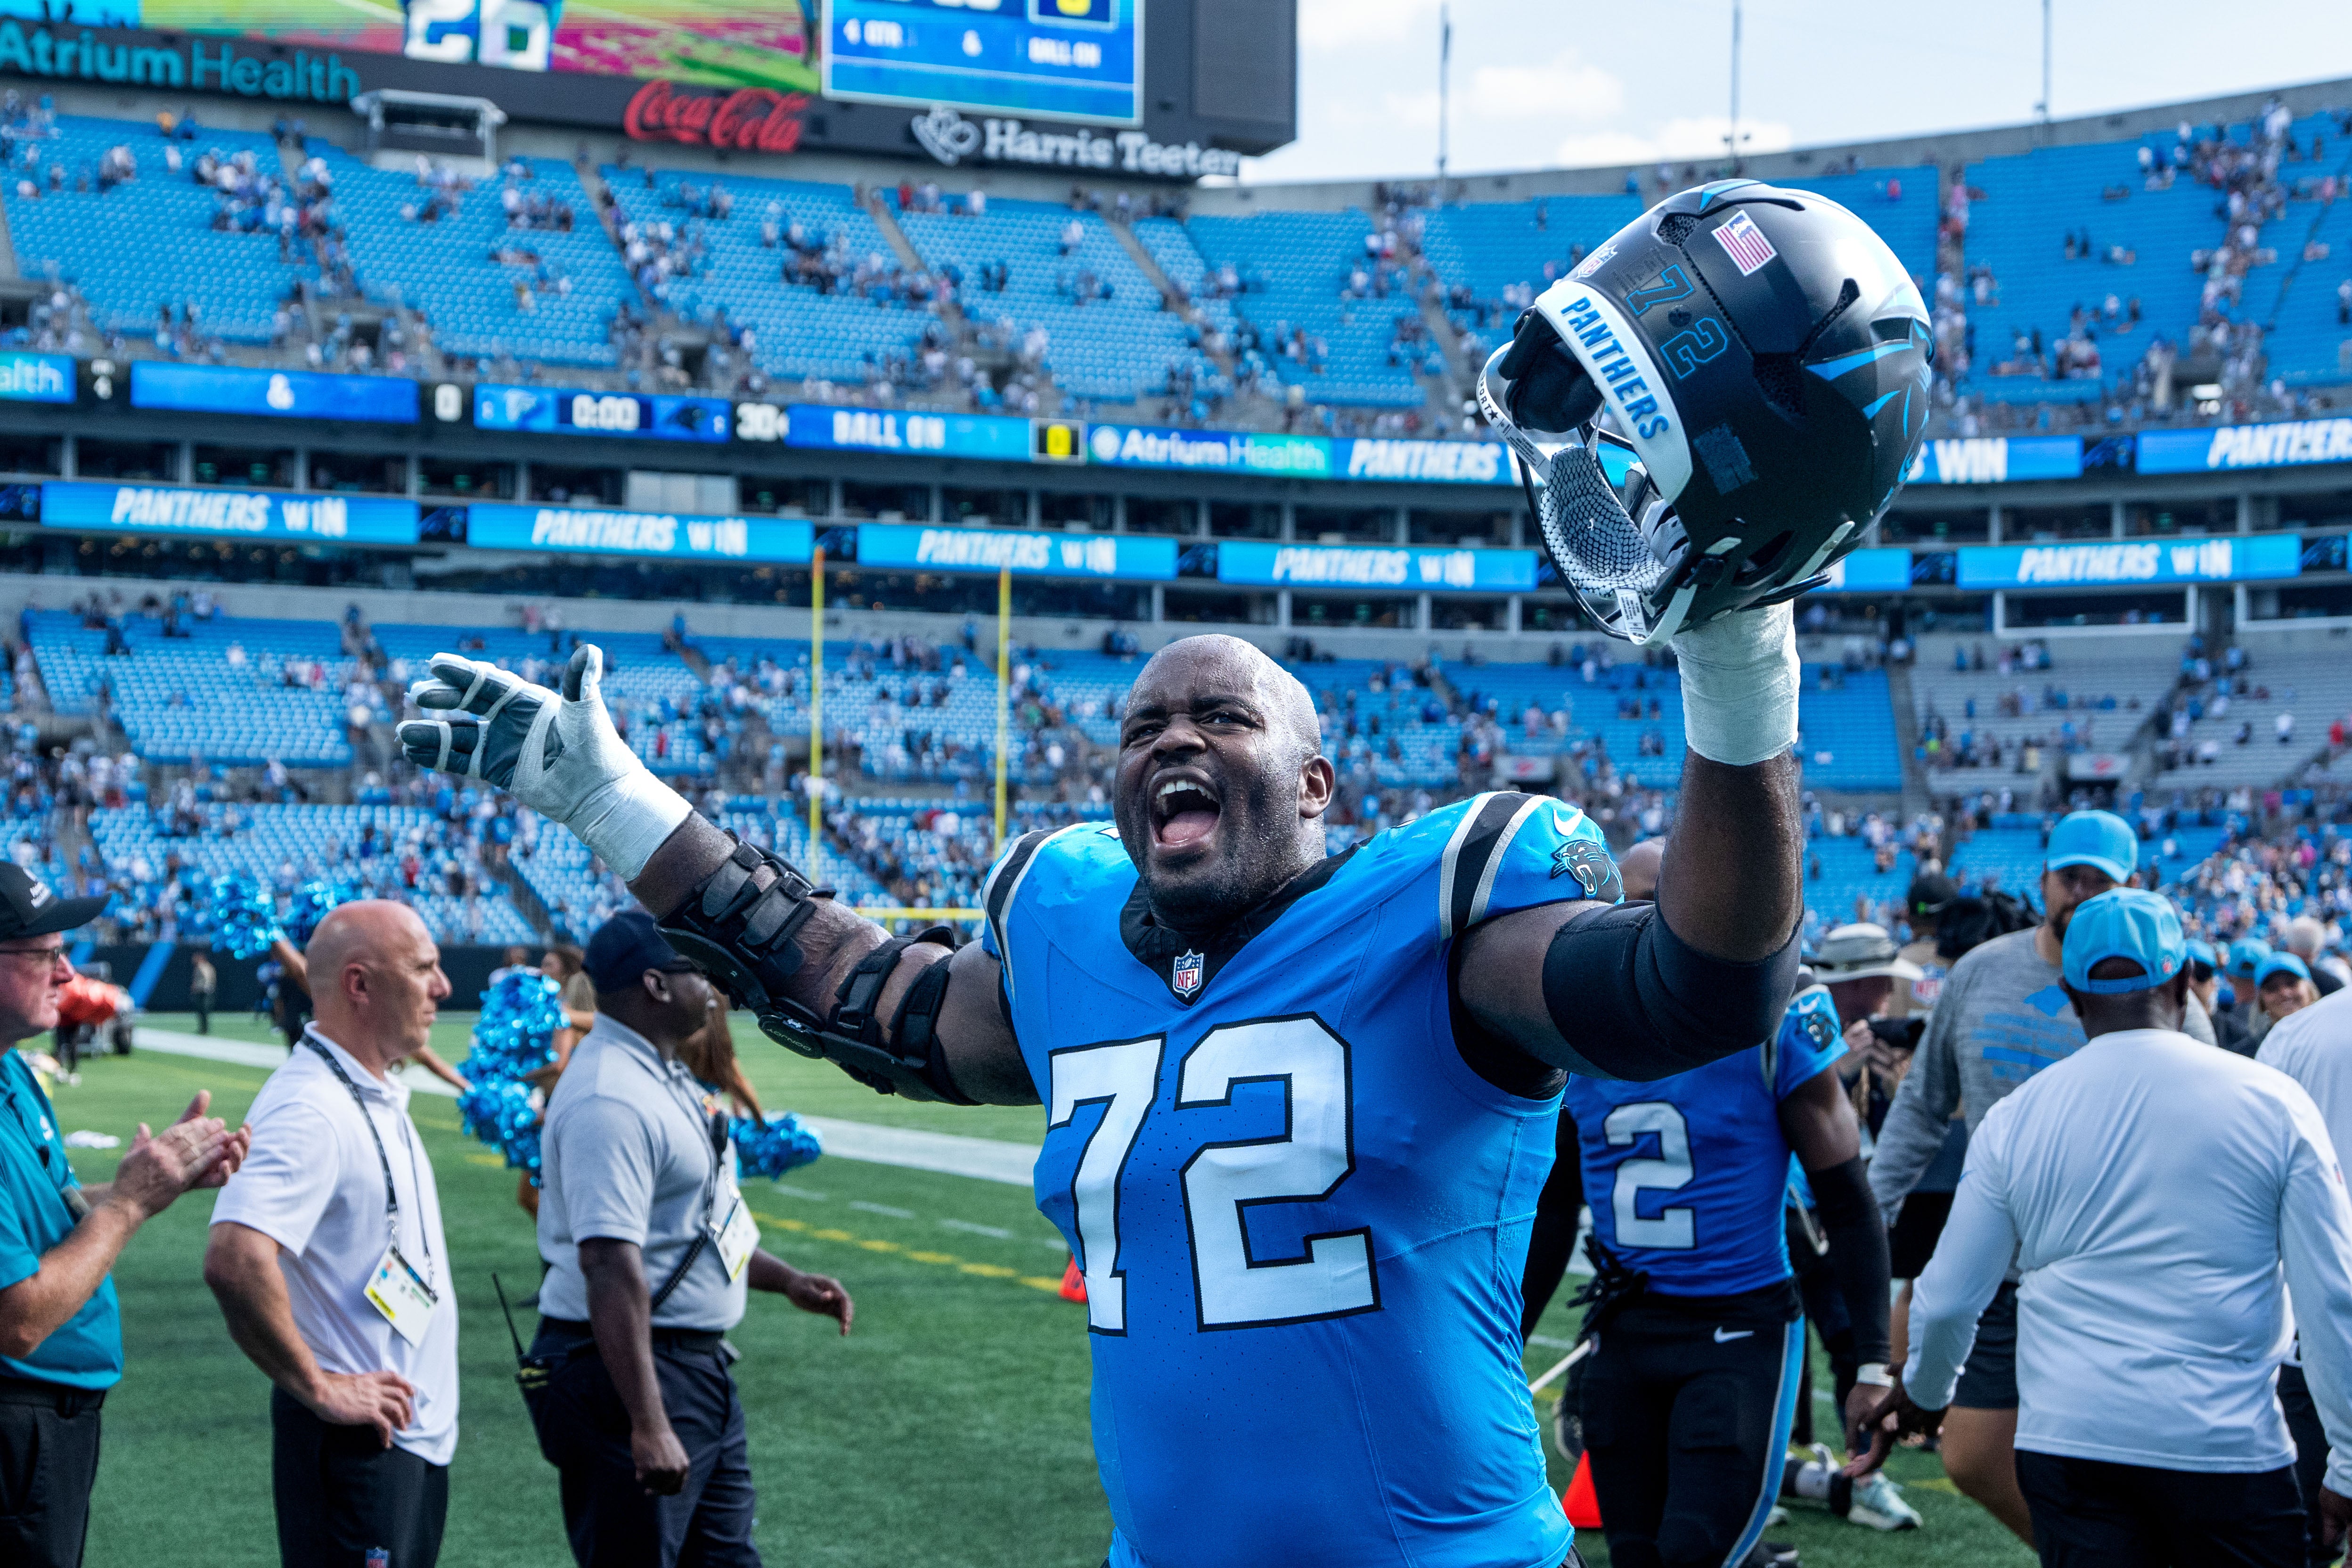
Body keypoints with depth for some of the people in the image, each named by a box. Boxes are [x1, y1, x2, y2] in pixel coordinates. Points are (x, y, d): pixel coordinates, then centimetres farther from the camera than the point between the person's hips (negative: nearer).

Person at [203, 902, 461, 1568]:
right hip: (356, 1438, -10)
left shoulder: (379, 1099, 12)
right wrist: (317, 1388, -23)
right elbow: (235, 1259, -32)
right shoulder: (311, 1108, -20)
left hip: (417, 1435, 10)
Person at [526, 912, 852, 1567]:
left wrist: (786, 1280, 23)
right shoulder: (611, 1098, -22)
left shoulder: (663, 1079, 12)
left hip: (699, 1367, 11)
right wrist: (647, 1426, -33)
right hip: (628, 1368, -11)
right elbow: (611, 1266, -29)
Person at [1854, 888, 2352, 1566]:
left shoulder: (2015, 1118, 3)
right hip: (2228, 1448, -1)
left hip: (2068, 1439, 1)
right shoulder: (2272, 1102, -2)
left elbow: (1947, 1300, 10)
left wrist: (1923, 1393, 30)